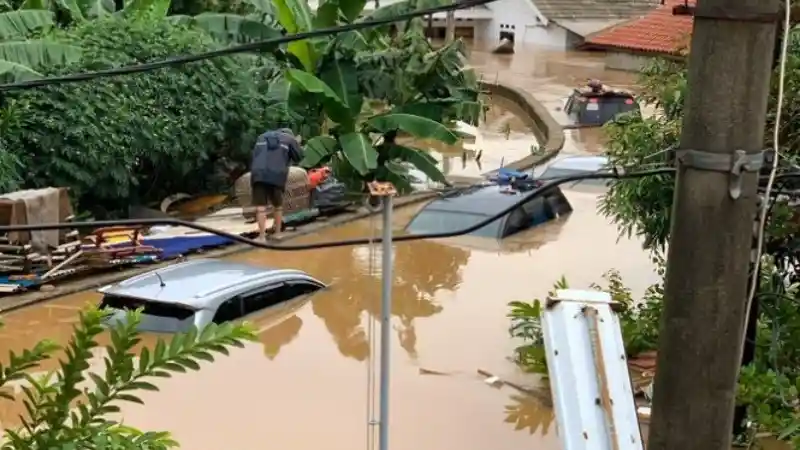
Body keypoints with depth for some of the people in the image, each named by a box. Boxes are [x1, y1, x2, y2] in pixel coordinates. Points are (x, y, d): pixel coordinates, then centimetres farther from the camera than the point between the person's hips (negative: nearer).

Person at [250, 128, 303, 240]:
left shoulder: (262, 137, 30)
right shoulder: (289, 139, 19)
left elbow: (255, 155, 31)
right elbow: (298, 157, 21)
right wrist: (297, 144, 36)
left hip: (258, 175, 1)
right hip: (277, 175, -1)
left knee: (261, 207, -5)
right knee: (278, 206, 17)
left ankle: (262, 236, -12)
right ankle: (277, 233, 21)